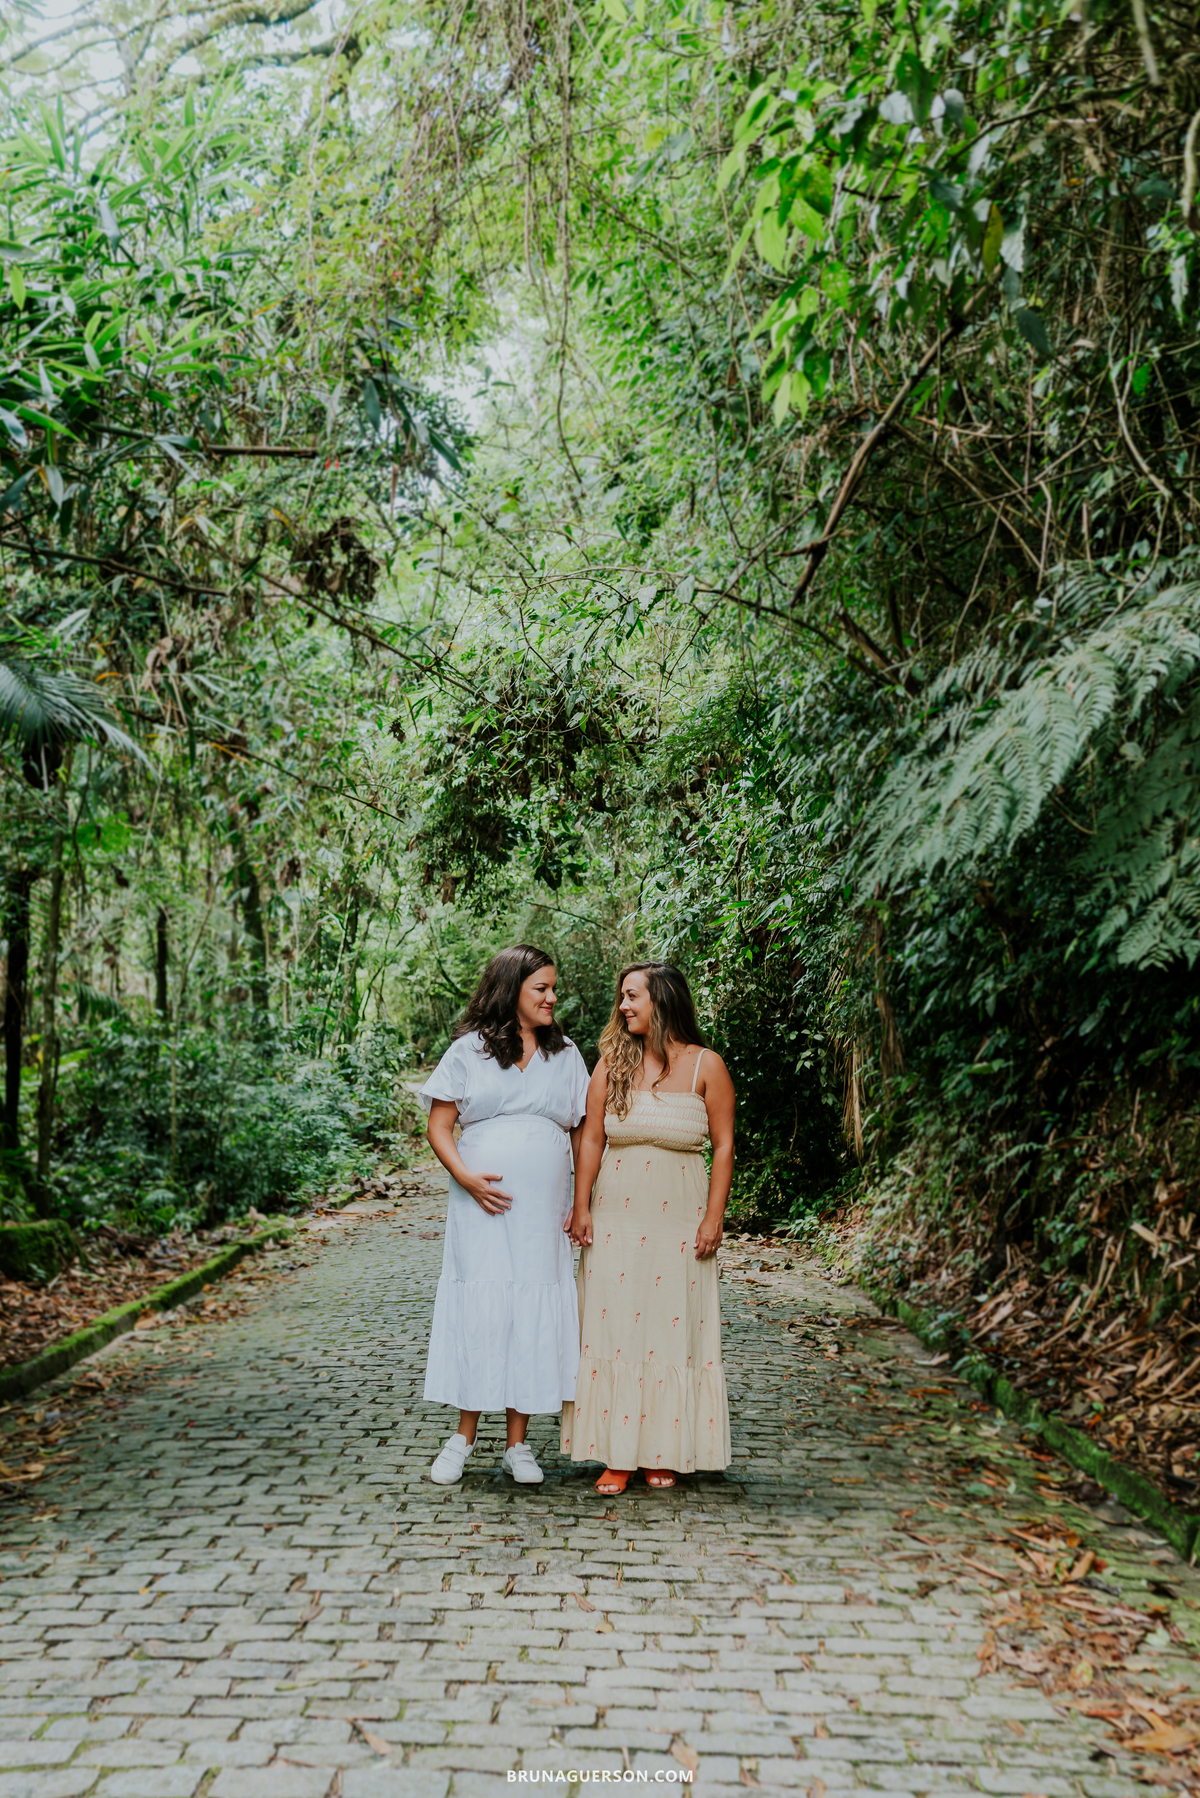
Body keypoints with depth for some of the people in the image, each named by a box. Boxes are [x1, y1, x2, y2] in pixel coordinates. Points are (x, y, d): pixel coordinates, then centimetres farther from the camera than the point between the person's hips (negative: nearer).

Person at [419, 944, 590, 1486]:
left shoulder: (566, 1055, 12)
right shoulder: (468, 1050, 3)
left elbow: (583, 1132, 13)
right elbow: (439, 1126, 1)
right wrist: (466, 1176, -15)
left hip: (543, 1211, 2)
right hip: (482, 1206, -2)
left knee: (534, 1315, 2)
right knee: (476, 1309, -2)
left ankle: (517, 1444, 12)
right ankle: (464, 1436, 13)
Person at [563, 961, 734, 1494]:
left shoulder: (705, 1066, -1)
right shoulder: (612, 1062, 5)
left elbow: (724, 1145, 0)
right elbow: (591, 1139, 5)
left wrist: (713, 1218, -6)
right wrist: (581, 1206, -1)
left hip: (678, 1217, -2)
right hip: (615, 1216, 2)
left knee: (672, 1325, 3)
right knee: (612, 1325, 1)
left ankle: (664, 1452, 15)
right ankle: (617, 1455, 8)